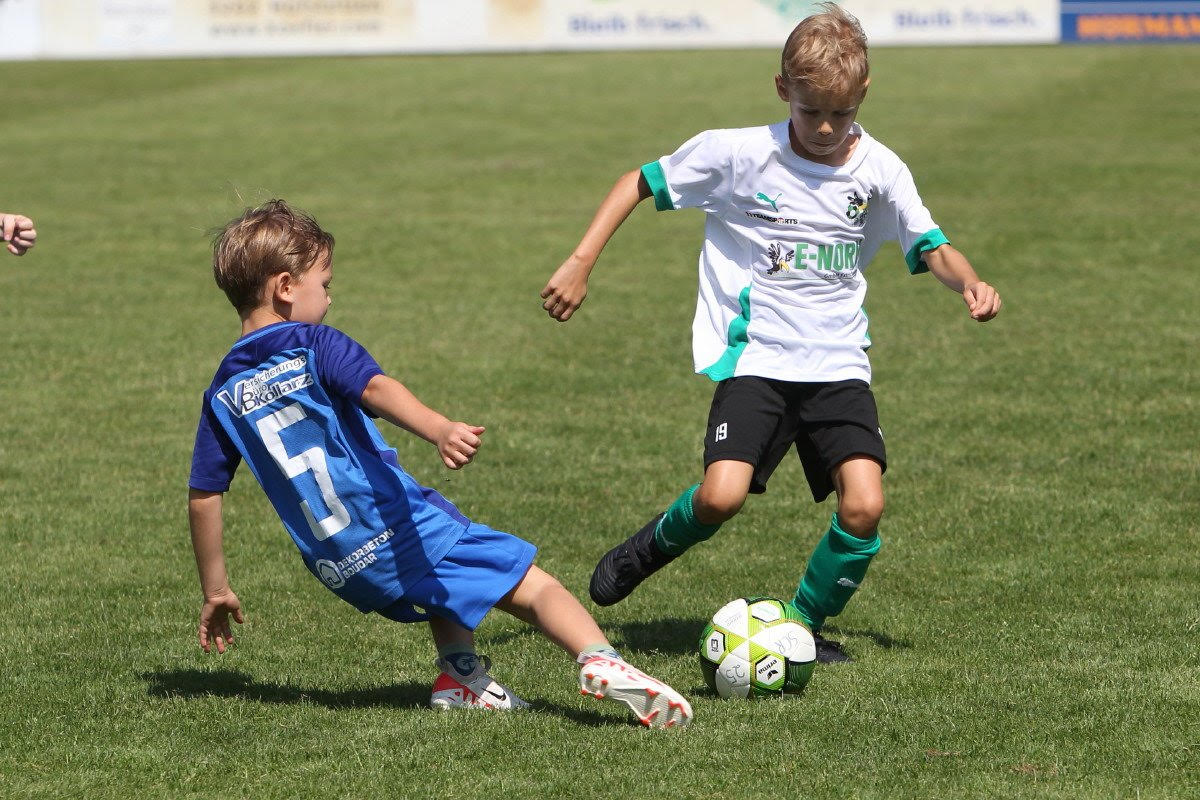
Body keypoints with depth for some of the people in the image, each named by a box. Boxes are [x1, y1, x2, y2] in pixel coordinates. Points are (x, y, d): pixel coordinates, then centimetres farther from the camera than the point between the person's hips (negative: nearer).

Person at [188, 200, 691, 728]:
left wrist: (215, 591, 20)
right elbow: (376, 389, -24)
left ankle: (461, 676, 19)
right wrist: (439, 430, -42)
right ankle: (601, 662, -29)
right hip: (400, 528, -6)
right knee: (532, 585, -4)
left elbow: (202, 496, 10)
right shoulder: (314, 346, -4)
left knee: (446, 579, 36)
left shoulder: (224, 394, 11)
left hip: (343, 574, 6)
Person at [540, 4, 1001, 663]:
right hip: (755, 360, -2)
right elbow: (642, 183, 5)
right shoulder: (737, 153, -5)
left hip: (838, 363, 2)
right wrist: (581, 262, -2)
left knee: (864, 507, -17)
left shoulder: (878, 170, 1)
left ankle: (806, 623, 10)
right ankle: (653, 547, 13)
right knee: (721, 496, -23)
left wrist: (970, 283, -15)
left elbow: (930, 249, 7)